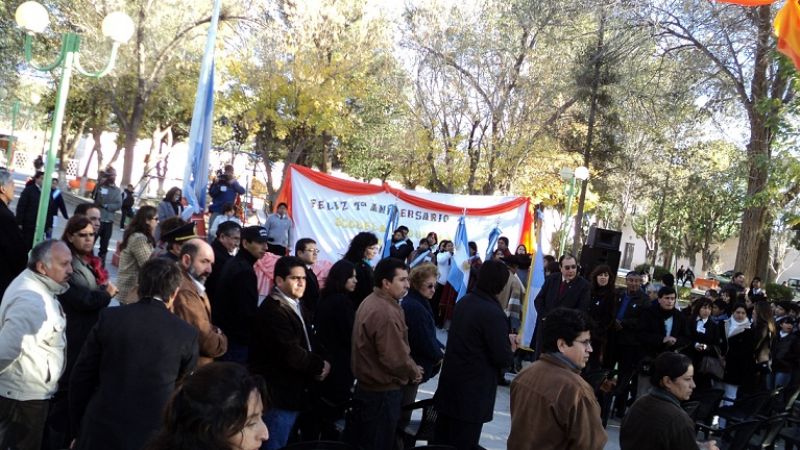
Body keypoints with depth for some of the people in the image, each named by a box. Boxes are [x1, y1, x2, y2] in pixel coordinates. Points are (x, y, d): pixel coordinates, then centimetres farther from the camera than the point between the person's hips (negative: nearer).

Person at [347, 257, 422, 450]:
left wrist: (411, 368, 8)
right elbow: (396, 359, -29)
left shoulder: (370, 301, 7)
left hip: (366, 385, 10)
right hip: (383, 391, -10)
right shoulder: (387, 313, -27)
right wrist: (414, 372, -10)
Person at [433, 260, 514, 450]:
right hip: (473, 392, -8)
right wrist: (511, 348, 2)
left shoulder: (464, 302, 3)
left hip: (450, 382, 8)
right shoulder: (493, 314, -22)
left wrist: (504, 338, 8)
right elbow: (503, 359, -19)